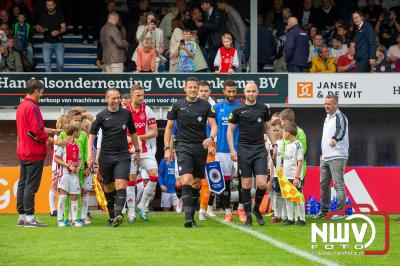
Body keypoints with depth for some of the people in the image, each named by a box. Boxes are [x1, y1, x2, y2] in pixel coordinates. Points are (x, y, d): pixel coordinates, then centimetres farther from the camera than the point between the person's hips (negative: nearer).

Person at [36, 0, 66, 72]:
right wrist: (40, 29, -11)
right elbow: (37, 27, 14)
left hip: (58, 43, -1)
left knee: (60, 63, -3)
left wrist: (58, 32, -28)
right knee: (47, 62, -8)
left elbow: (64, 28, -6)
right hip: (47, 43, 1)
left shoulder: (59, 15, 1)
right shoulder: (43, 16, 7)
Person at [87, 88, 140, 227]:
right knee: (108, 187, 8)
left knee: (121, 184, -17)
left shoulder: (126, 113, 6)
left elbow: (133, 132, 18)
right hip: (106, 156, 0)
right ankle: (112, 216, 21)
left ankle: (118, 214, -29)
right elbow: (92, 134, -1)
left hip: (123, 155, 0)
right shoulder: (101, 116, 0)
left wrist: (137, 151, 20)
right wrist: (90, 153, -11)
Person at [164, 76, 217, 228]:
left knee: (196, 183, 7)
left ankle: (192, 215, 19)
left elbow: (214, 126, 1)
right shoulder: (177, 106, 3)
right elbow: (169, 127, 8)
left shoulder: (205, 106, 4)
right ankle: (188, 217, -23)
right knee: (187, 180, -17)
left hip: (201, 147, 2)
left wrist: (211, 138, -20)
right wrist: (167, 148, 1)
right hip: (183, 147, -2)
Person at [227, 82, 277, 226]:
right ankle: (248, 216, 7)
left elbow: (268, 128, 18)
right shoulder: (238, 110, 1)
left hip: (260, 149, 1)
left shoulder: (263, 108, 9)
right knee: (246, 184, -1)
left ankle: (256, 208, 16)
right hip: (244, 149, -1)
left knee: (262, 184, -9)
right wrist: (232, 149, -4)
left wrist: (274, 145, 9)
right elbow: (230, 130, 5)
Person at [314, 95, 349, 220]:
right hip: (325, 158, 9)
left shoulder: (339, 117, -10)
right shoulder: (327, 118, 19)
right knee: (323, 184, 13)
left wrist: (335, 139, -50)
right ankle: (324, 210, 22)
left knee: (338, 184, -11)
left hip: (337, 157, -9)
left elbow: (341, 130, -31)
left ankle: (340, 211, -10)